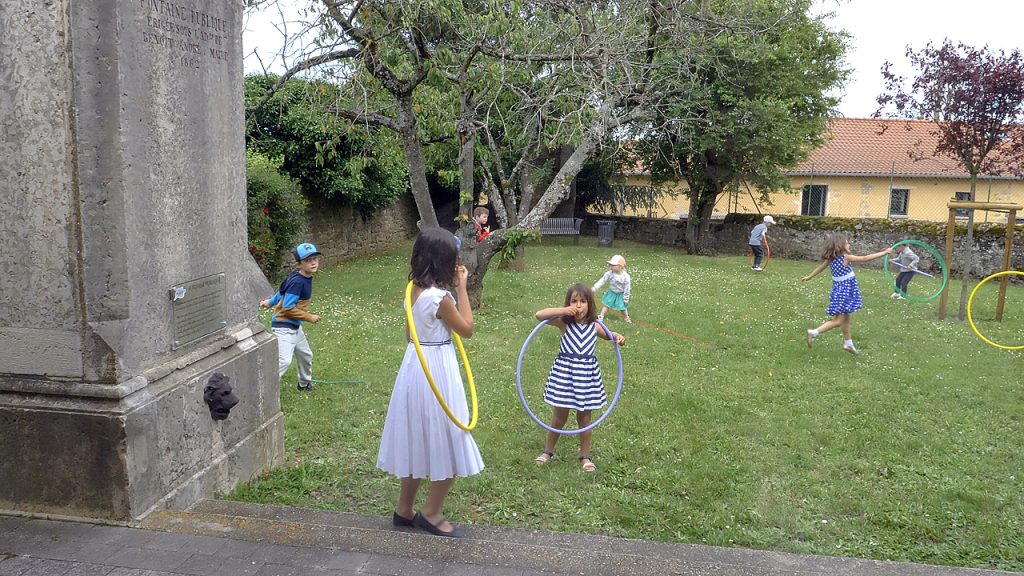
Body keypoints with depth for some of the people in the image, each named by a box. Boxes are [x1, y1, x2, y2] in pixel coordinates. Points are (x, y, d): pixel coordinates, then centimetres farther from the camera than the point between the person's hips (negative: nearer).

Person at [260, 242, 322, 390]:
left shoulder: (306, 276, 2)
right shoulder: (297, 281, -25)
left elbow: (283, 290, 17)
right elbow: (288, 308, -25)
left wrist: (270, 302, 32)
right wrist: (309, 317, -18)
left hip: (295, 326, 10)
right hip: (283, 326, -10)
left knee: (306, 355, 24)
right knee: (284, 361, -21)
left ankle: (304, 383, 46)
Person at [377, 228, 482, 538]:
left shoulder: (415, 289, 3)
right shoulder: (439, 297, -23)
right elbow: (467, 329, -9)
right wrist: (461, 287, -7)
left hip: (415, 366, 9)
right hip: (436, 371, -9)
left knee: (417, 441, 19)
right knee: (447, 444, 7)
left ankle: (404, 510, 31)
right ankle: (431, 514, 20)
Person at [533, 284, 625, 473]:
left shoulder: (594, 326, -1)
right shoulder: (564, 322, -10)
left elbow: (609, 335, 18)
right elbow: (539, 315, -23)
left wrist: (618, 337, -4)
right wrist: (563, 310, -28)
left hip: (587, 374, 2)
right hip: (564, 372, -2)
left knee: (584, 417, 12)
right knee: (560, 416, 9)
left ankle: (585, 456, 28)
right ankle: (548, 451, 30)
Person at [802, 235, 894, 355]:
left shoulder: (831, 259, 0)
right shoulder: (846, 258, -19)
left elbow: (820, 267, 13)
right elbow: (865, 258, -16)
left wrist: (809, 276, 30)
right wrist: (884, 252, -9)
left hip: (839, 290, 8)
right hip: (844, 292, -8)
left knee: (845, 318, 19)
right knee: (839, 320, -4)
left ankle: (848, 343, 31)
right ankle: (814, 333, -12)